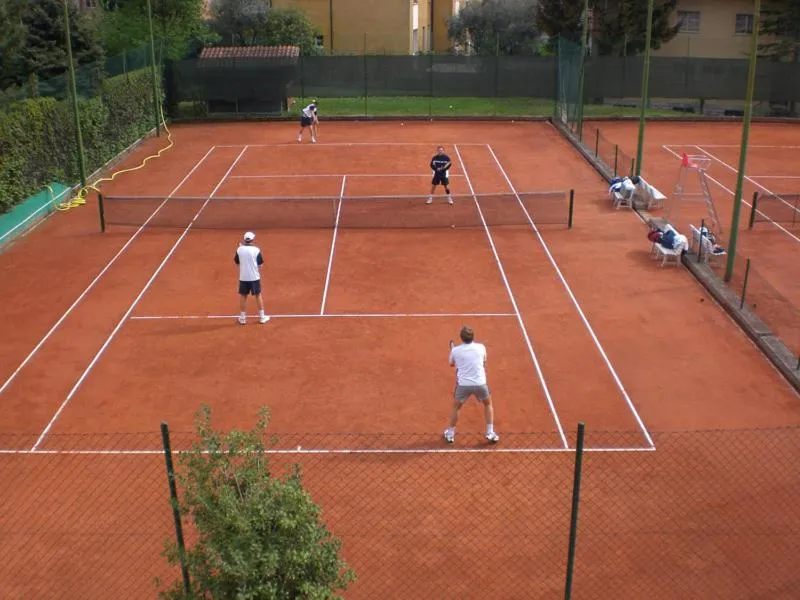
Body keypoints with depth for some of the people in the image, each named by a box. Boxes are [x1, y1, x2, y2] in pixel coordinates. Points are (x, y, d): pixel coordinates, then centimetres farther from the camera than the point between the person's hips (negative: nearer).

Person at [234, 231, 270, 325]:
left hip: (243, 277, 1)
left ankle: (242, 317, 16)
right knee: (258, 295, 11)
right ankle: (262, 316, 17)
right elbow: (260, 265, -6)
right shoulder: (256, 250, -9)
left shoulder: (239, 249, -4)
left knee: (243, 296, 12)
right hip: (255, 277, -1)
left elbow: (237, 262, 10)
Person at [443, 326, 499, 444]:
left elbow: (452, 364, 21)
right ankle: (490, 433, 23)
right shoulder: (481, 347, 1)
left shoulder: (455, 350, 0)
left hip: (463, 385, 0)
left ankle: (450, 434, 31)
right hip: (480, 383, 1)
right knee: (488, 404, 27)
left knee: (456, 407, 24)